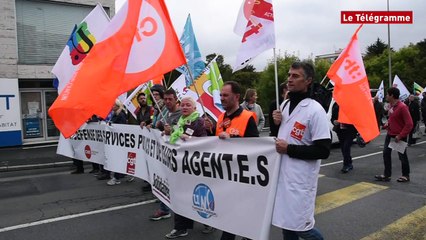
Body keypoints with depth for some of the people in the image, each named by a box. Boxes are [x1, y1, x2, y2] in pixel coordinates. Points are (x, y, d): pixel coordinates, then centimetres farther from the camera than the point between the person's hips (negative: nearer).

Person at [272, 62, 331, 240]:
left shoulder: (315, 110, -14)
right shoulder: (284, 105, 9)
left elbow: (323, 150, -18)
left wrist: (289, 149, -17)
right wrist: (276, 123, 0)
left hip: (301, 178, -7)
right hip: (282, 174, 7)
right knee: (286, 224, 15)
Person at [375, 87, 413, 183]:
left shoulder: (402, 107, -21)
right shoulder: (391, 105, 5)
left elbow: (409, 124, -21)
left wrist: (400, 136, -21)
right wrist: (387, 124, 0)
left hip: (399, 136, -8)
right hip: (390, 134, 8)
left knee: (402, 156, 7)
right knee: (386, 154, 9)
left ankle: (406, 176, 24)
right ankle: (386, 175, 18)